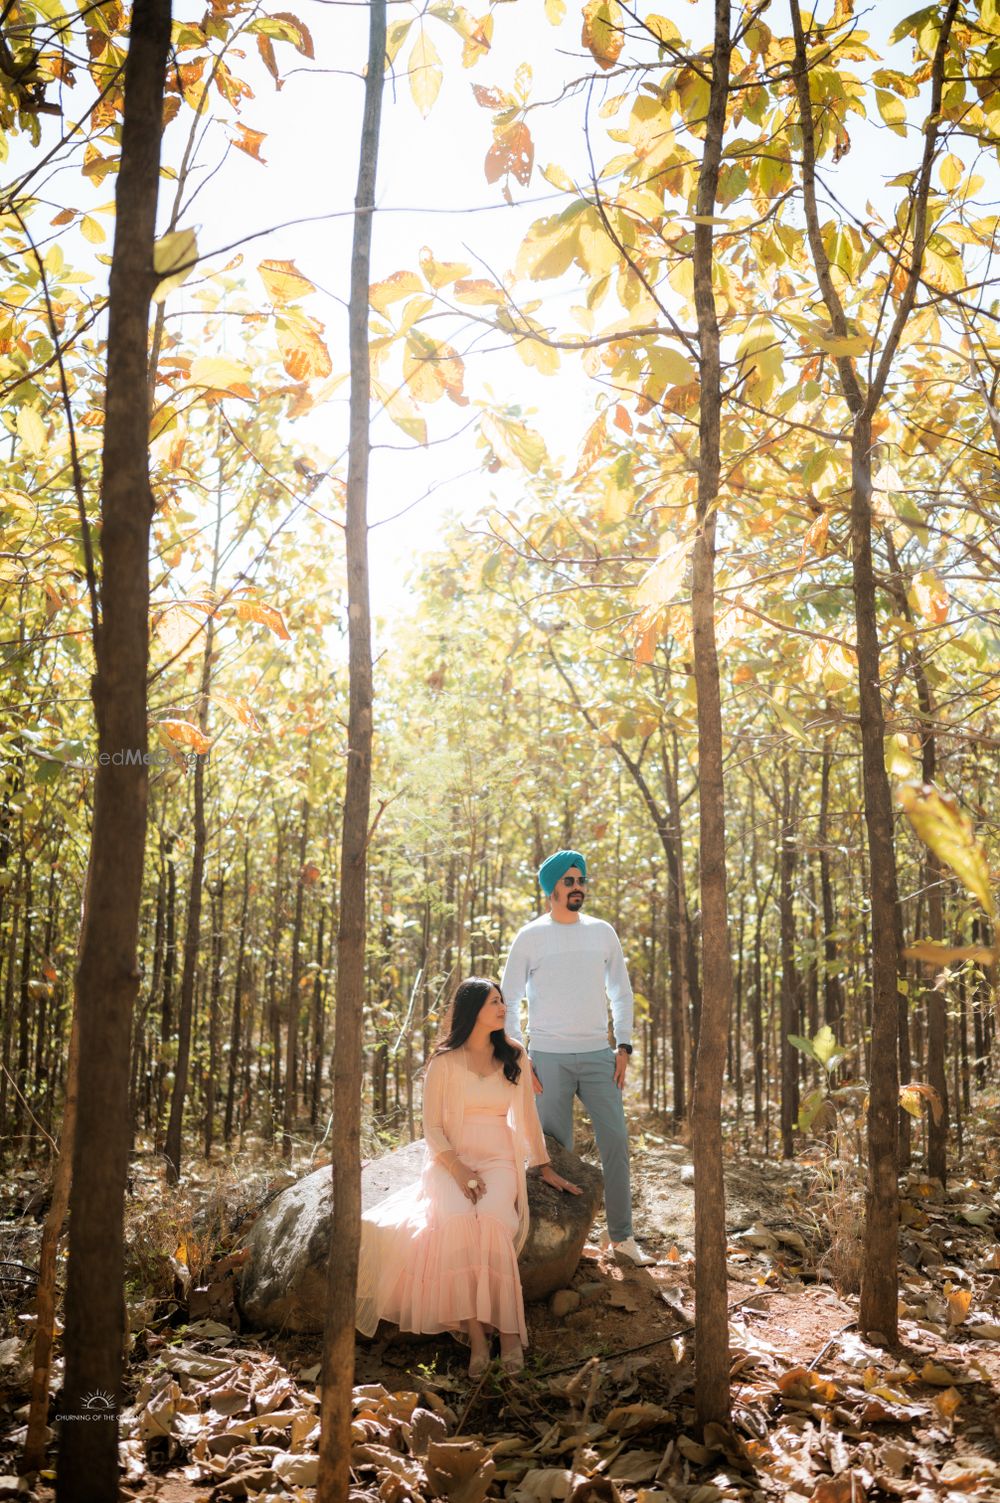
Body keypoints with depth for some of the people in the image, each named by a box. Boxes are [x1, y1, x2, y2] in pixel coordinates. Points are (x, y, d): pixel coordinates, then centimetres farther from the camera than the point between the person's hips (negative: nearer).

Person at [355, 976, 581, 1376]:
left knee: (492, 1220, -32)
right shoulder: (444, 1062, 1)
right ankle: (476, 1337, -30)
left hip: (499, 1160, 1)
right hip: (451, 1161, -1)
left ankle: (507, 1328, -26)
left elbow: (527, 1117, 19)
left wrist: (545, 1168, 16)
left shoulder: (514, 1058, 10)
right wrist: (458, 1171, -14)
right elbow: (432, 1127, 0)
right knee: (457, 1221, -34)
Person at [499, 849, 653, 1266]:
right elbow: (508, 1002, 2)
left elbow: (621, 992, 14)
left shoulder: (602, 932, 8)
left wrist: (623, 1046, 5)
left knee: (615, 1141, -1)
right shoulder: (530, 937, -1)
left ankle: (622, 1235, 10)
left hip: (598, 1055, 3)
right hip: (550, 1058, -3)